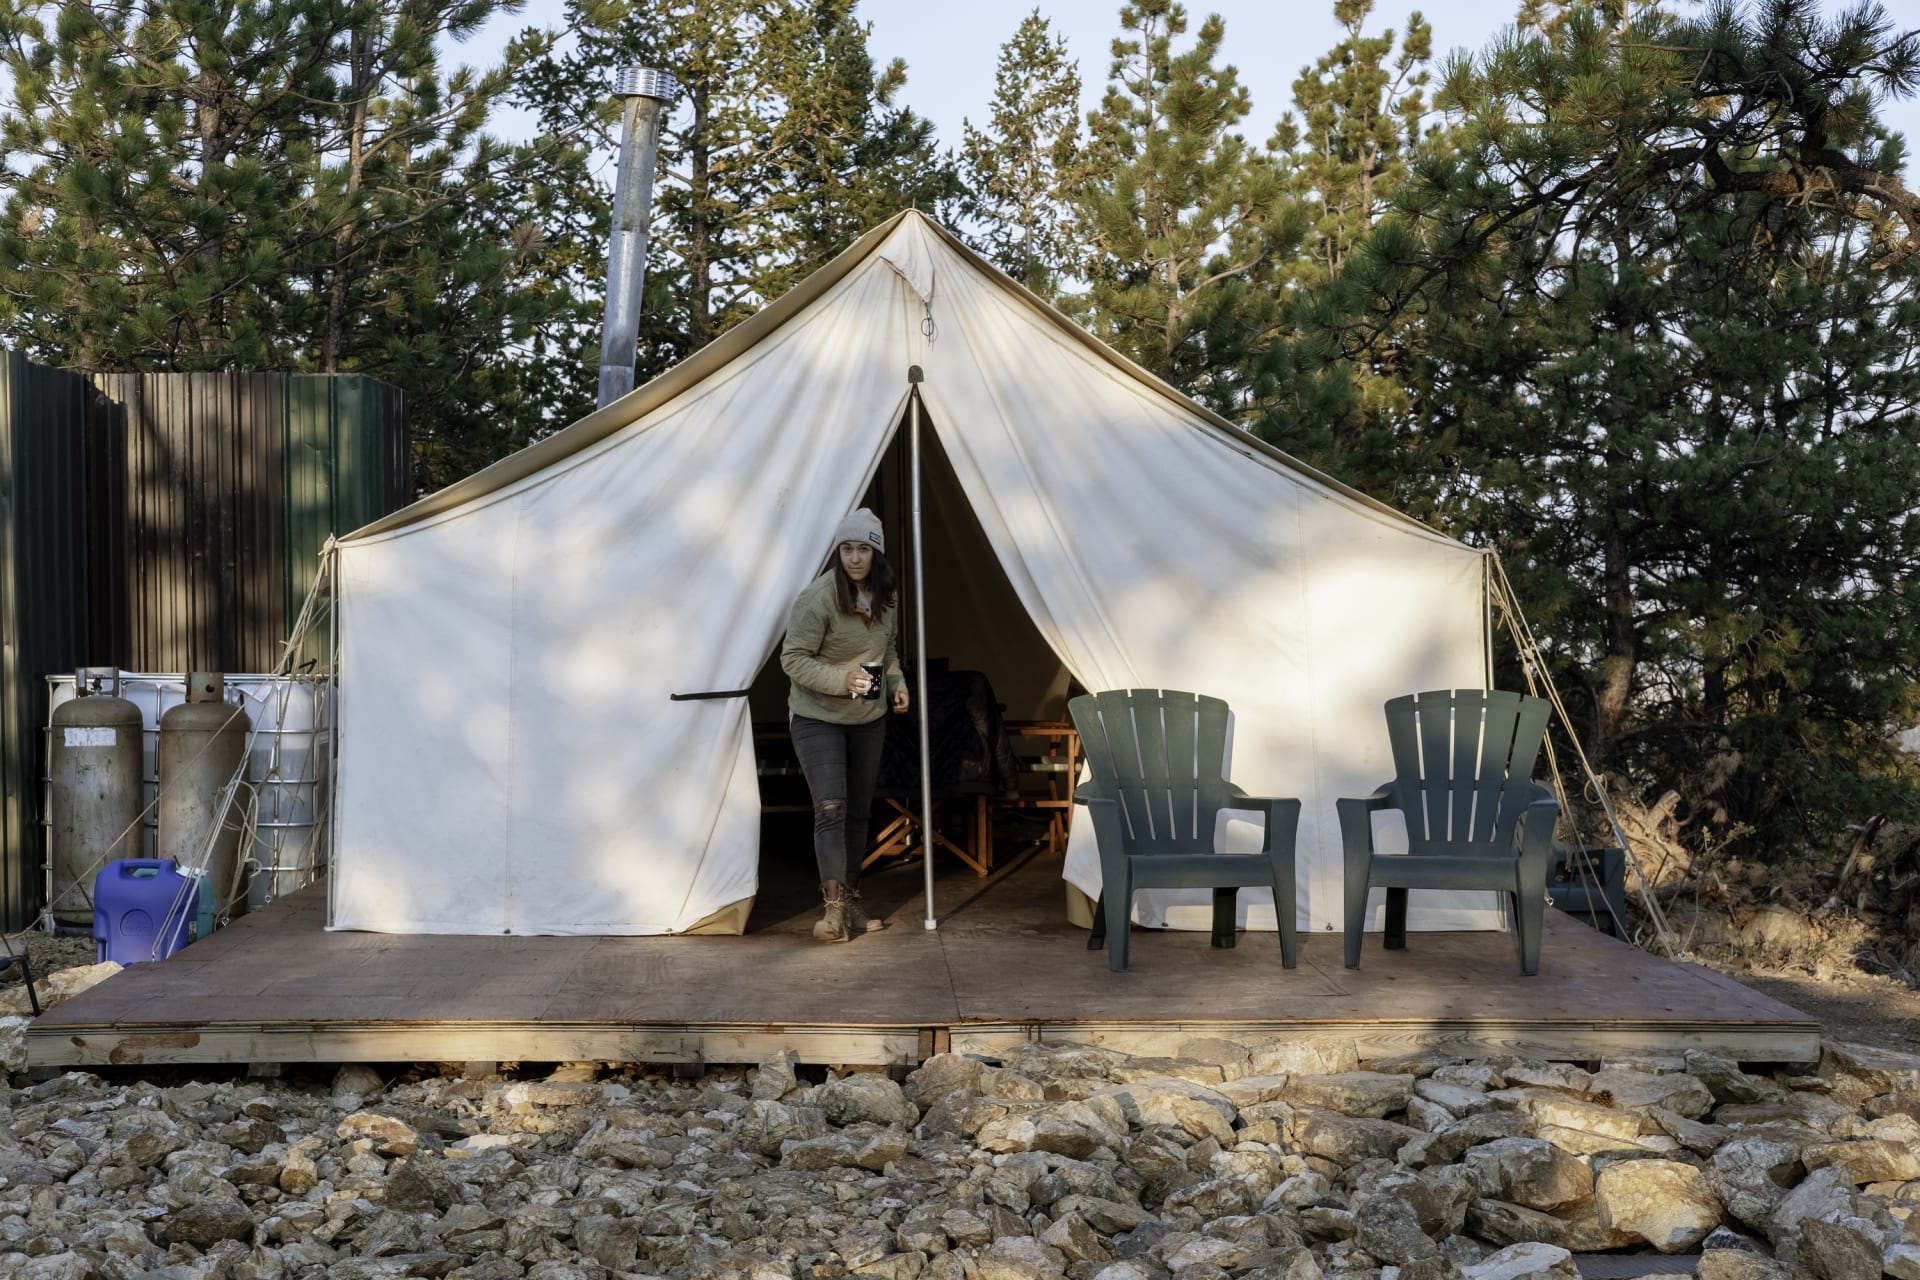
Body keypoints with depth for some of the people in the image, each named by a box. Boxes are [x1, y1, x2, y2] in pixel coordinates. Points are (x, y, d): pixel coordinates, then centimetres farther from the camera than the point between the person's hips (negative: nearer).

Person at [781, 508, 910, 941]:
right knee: (830, 809, -16)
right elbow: (793, 659, -19)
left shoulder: (887, 596, 0)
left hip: (868, 718, 6)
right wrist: (842, 680, -30)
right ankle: (835, 906, -18)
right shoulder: (817, 598, -21)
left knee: (858, 810, 12)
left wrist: (896, 684, -1)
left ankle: (851, 901, 23)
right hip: (818, 718, -6)